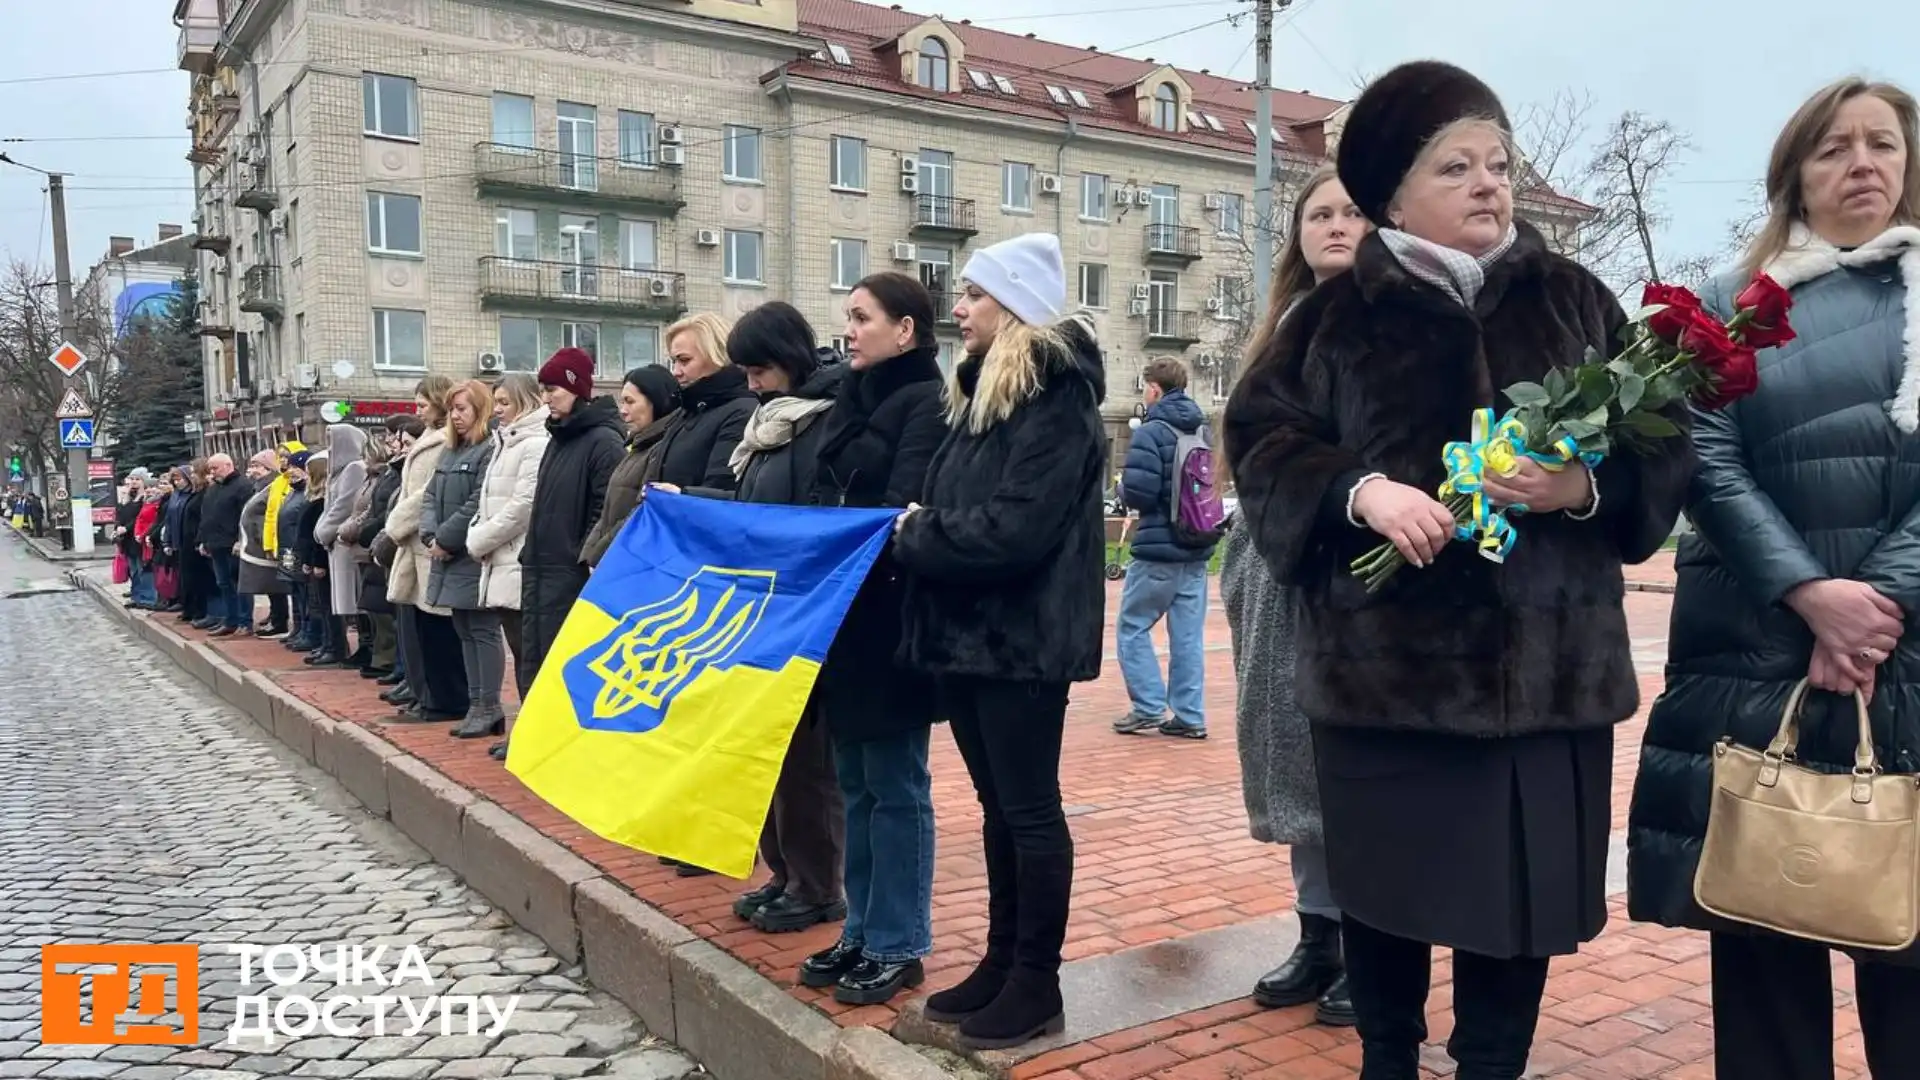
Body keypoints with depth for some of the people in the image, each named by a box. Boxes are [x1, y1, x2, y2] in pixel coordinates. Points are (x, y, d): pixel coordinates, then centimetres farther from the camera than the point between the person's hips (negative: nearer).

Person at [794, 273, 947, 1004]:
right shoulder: (854, 399, 16)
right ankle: (862, 931, 25)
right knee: (856, 784, 14)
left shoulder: (928, 402, -9)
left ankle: (897, 944, 13)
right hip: (840, 611, 8)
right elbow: (822, 497, 15)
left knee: (895, 785, 1)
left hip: (891, 617, -8)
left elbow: (901, 508, -21)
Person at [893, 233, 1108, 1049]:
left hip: (1023, 639, -8)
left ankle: (1038, 984, 13)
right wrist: (919, 531, -3)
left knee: (1030, 807, 1)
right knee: (997, 804, 15)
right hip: (967, 631, 8)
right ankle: (1002, 960, 26)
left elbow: (1017, 526, -22)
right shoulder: (981, 392, 16)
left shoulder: (1056, 400, -12)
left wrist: (915, 540, -12)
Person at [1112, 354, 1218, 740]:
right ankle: (1190, 715, 10)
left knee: (1132, 627, 6)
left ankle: (1149, 707, 2)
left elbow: (1137, 494, -20)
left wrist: (1122, 487, 1)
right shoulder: (1206, 432, 10)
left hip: (1158, 550, -6)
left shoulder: (1151, 432, -12)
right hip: (1197, 551, 7)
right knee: (1189, 635, 8)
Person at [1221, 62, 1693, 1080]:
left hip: (1547, 666, 2)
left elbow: (1663, 444, 6)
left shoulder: (1577, 299, 8)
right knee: (1383, 886, 9)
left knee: (1524, 885, 7)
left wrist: (1585, 486, -15)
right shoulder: (1336, 315, 4)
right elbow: (1261, 439, 0)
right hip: (1381, 662, -1)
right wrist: (1360, 490, -18)